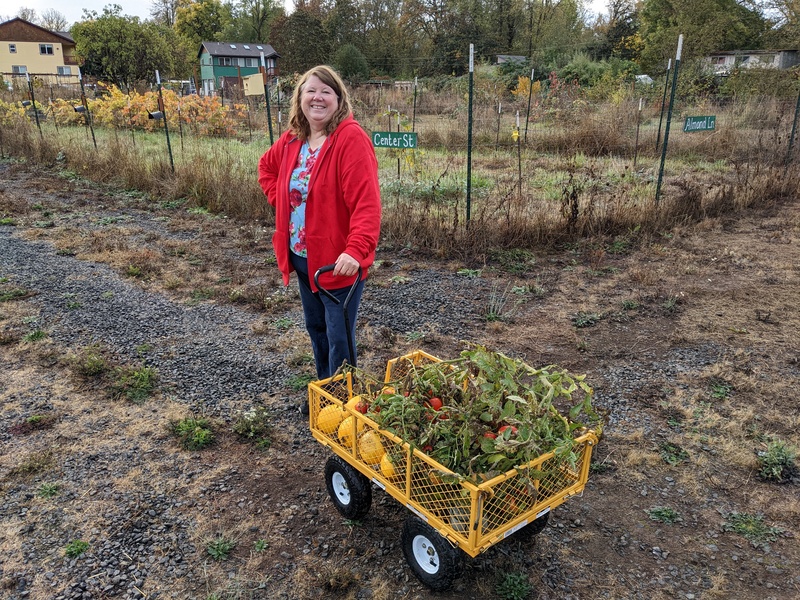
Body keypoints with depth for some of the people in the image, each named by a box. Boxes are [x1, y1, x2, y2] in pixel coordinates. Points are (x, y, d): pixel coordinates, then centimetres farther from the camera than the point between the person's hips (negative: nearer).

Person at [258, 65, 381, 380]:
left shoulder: (351, 138, -17)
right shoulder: (292, 139, 6)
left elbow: (366, 201, -26)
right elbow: (267, 167, 27)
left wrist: (356, 250, -35)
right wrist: (280, 200, 10)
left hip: (338, 261, -8)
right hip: (301, 256, 8)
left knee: (339, 340, 2)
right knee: (315, 328, 21)